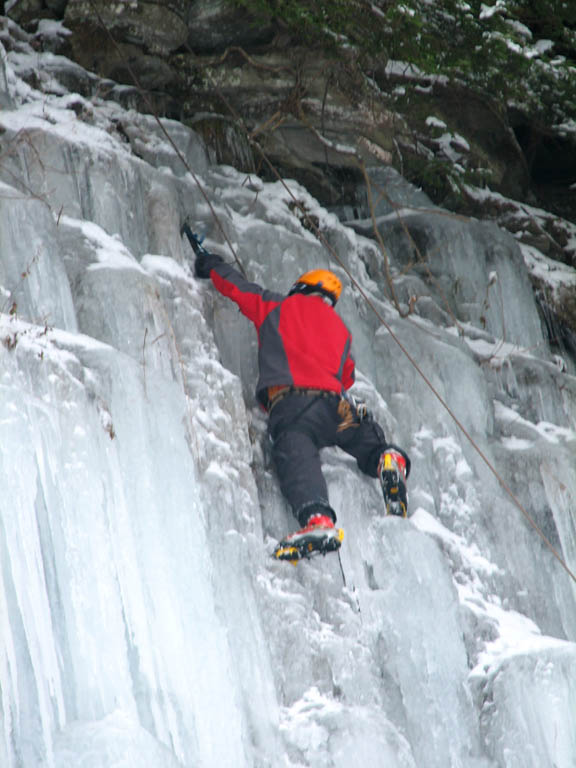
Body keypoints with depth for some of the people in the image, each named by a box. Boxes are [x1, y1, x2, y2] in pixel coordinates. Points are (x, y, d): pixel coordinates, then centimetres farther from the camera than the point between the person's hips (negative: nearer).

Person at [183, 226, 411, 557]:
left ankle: (317, 519, -53)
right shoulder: (340, 327, 31)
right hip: (335, 402, 4)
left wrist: (207, 261, 49)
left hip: (290, 403, -4)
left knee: (297, 459, -24)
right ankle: (391, 462, -18)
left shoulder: (276, 307, 22)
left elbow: (234, 284, 31)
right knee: (371, 445, 20)